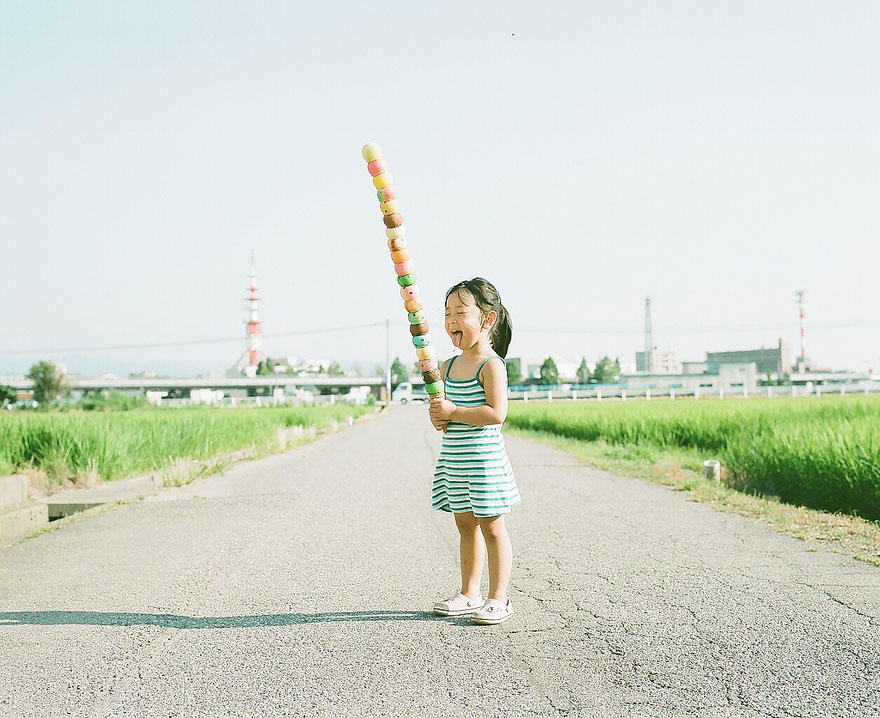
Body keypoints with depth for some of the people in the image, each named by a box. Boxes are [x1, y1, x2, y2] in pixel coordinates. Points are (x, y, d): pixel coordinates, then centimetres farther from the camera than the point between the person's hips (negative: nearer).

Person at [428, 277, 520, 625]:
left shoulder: (491, 365, -12)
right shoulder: (449, 366, 11)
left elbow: (496, 413, -21)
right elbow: (442, 404, 21)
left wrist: (453, 412, -20)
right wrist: (437, 415, -2)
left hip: (483, 457, -7)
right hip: (453, 459, 7)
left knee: (491, 527, 0)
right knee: (465, 525, 14)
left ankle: (498, 599, 8)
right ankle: (469, 594, 23)